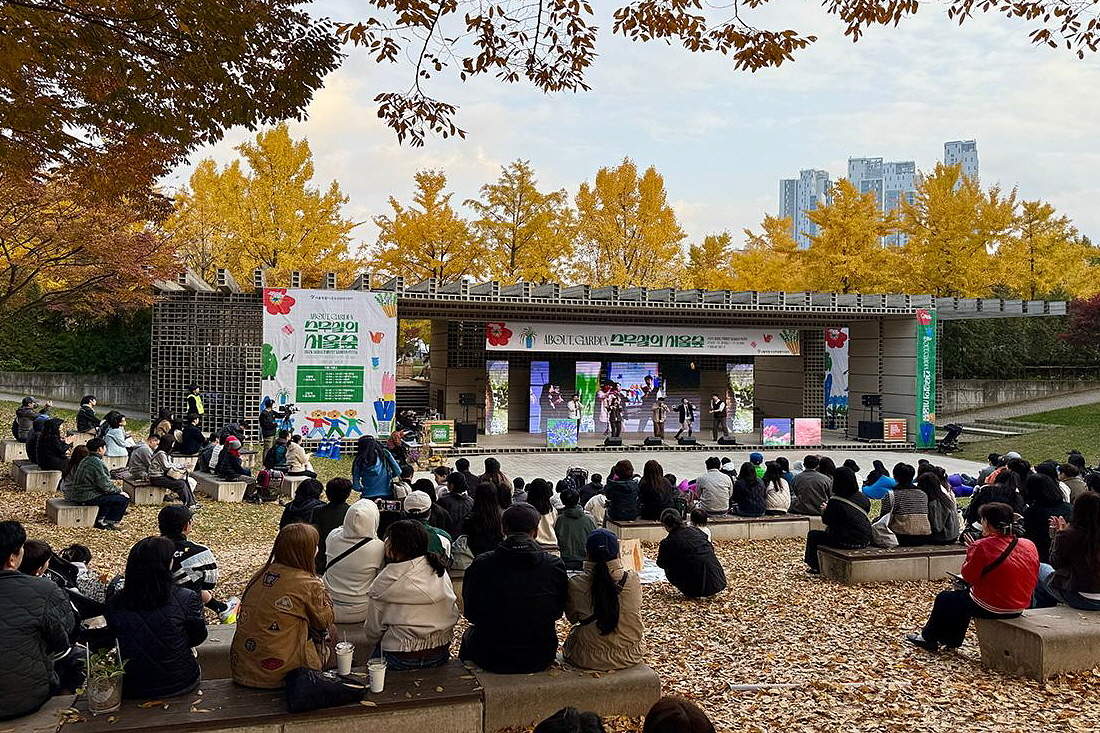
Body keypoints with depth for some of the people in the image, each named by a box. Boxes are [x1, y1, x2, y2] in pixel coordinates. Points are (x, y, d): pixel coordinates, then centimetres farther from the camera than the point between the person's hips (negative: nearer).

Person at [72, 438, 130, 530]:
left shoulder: (85, 460, 12)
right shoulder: (97, 463, -19)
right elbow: (105, 485, -20)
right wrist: (120, 491, -5)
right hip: (88, 498, -10)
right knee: (124, 499, -9)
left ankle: (100, 520, 26)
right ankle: (110, 522, 3)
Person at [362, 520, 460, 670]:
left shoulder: (385, 581, -13)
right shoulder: (440, 571, -1)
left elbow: (373, 628, -4)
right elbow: (453, 614, 5)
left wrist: (371, 643, 18)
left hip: (401, 660, -5)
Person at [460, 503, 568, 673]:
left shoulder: (481, 564, -14)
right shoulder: (555, 565, -12)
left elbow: (469, 613, 0)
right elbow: (558, 612, 3)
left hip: (491, 660, -1)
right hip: (540, 660, 1)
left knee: (469, 635, 33)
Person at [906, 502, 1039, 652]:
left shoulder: (982, 546, -22)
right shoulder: (1029, 545, -3)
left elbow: (969, 576, -14)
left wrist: (971, 549, -2)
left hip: (990, 608, -7)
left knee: (944, 598, 19)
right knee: (964, 594, 30)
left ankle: (928, 638, 38)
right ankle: (951, 641, 40)